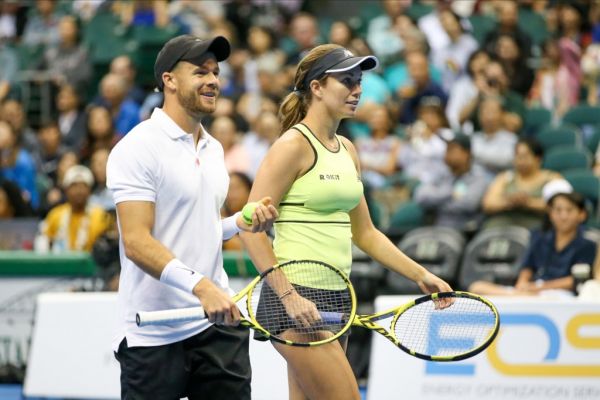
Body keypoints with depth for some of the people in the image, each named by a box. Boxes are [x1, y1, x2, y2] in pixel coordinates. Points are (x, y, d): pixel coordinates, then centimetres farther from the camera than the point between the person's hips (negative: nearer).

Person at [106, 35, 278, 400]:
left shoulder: (214, 149, 15)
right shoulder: (138, 148, -11)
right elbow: (136, 243, -20)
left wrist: (242, 222, 5)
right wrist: (199, 285, -31)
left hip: (218, 322, 7)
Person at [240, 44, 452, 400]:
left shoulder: (347, 150, 14)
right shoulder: (294, 145, -11)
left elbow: (364, 232, 22)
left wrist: (420, 274, 13)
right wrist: (288, 295, -21)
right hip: (299, 303, -8)